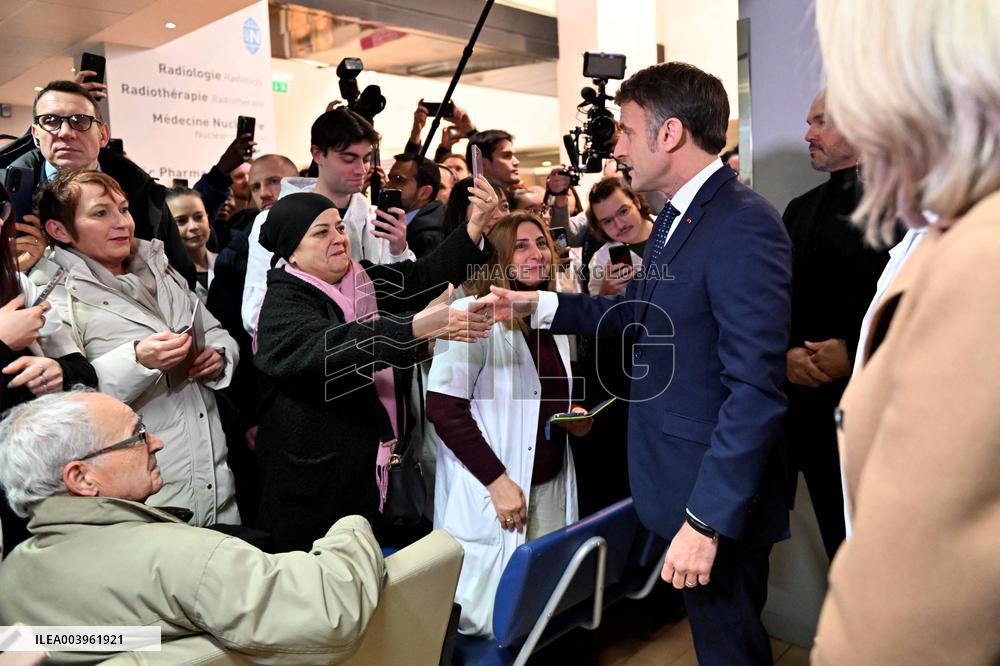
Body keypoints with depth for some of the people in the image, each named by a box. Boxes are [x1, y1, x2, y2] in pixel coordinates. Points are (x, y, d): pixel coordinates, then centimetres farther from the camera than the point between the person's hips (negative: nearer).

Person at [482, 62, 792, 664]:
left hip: (719, 497, -8)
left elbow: (756, 390, -26)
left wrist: (707, 520, -24)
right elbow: (641, 308, 16)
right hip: (678, 478, 9)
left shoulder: (744, 227, -23)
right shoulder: (677, 214, 7)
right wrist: (539, 305, 8)